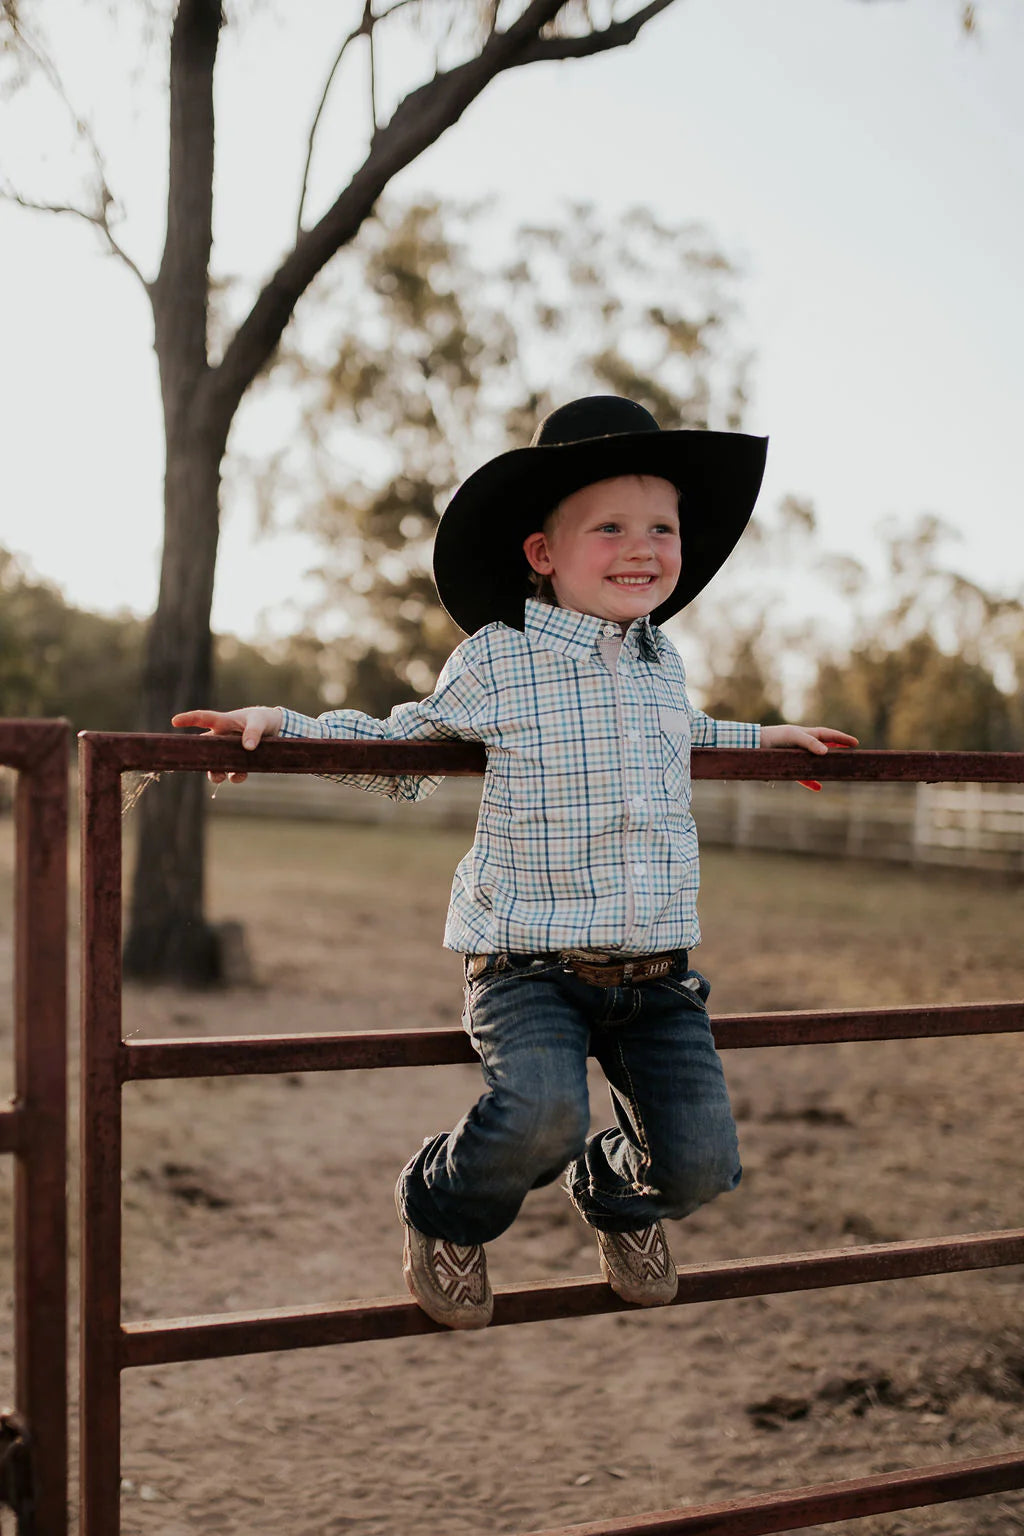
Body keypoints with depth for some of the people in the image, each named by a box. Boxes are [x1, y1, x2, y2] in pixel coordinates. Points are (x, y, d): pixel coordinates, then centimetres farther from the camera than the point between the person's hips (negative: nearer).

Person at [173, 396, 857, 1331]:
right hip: (530, 961, -5)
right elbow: (404, 747, 10)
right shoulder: (494, 661, -4)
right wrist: (281, 722, -1)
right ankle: (447, 1212, 5)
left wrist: (758, 736, 40)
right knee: (543, 1111, -32)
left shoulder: (664, 664, 12)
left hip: (657, 971, 5)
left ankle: (617, 1193, 32)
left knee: (702, 1164, -8)